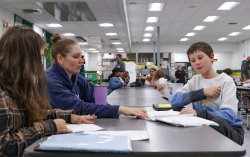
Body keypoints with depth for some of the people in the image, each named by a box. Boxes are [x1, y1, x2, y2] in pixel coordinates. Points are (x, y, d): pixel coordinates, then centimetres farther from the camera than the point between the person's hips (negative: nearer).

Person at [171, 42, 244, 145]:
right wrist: (203, 92, -18)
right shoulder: (195, 80, 6)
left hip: (229, 131, -3)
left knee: (217, 121, -35)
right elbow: (174, 100, -10)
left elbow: (229, 114, -23)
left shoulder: (226, 81, -8)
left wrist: (198, 113, -40)